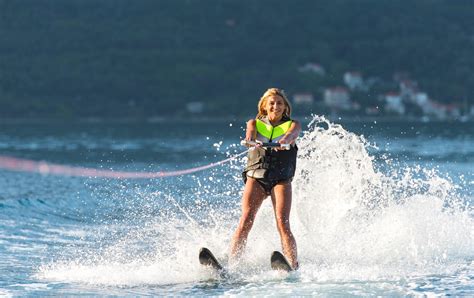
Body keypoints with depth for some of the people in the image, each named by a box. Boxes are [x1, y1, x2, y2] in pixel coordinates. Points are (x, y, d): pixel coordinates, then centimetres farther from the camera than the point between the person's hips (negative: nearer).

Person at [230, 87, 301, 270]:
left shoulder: (292, 124, 12)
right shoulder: (255, 123, 15)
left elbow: (293, 132, -13)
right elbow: (250, 130, -9)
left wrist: (286, 139, -38)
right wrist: (250, 137, -35)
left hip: (281, 179, -1)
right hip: (256, 176, 1)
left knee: (283, 224, -17)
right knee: (245, 221, -16)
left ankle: (294, 267, -25)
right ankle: (230, 263, -23)